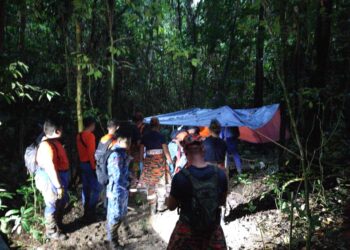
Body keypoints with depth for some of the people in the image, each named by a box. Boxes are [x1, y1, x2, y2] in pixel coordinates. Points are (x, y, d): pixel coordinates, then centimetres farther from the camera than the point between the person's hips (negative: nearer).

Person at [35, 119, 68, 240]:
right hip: (51, 178, -10)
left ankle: (58, 224, 41)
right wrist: (59, 186, -24)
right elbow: (50, 168, -27)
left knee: (62, 201, 23)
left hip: (59, 176, 10)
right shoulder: (47, 146, -25)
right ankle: (52, 231, 23)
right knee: (53, 205, 5)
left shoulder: (53, 141, 7)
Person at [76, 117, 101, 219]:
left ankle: (86, 210, 25)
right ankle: (91, 211, 0)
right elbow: (91, 153, -20)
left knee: (85, 187, 16)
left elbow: (80, 150, 12)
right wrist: (94, 167, -17)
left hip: (82, 163, 9)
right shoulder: (90, 136, -17)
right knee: (96, 188, -1)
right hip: (89, 164, -9)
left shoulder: (79, 135, 8)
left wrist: (81, 161, 17)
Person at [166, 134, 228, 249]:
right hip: (213, 228, 2)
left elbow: (171, 206, -8)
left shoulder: (180, 177, -23)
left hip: (188, 230, -2)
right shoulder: (220, 174, -12)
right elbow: (222, 201, 4)